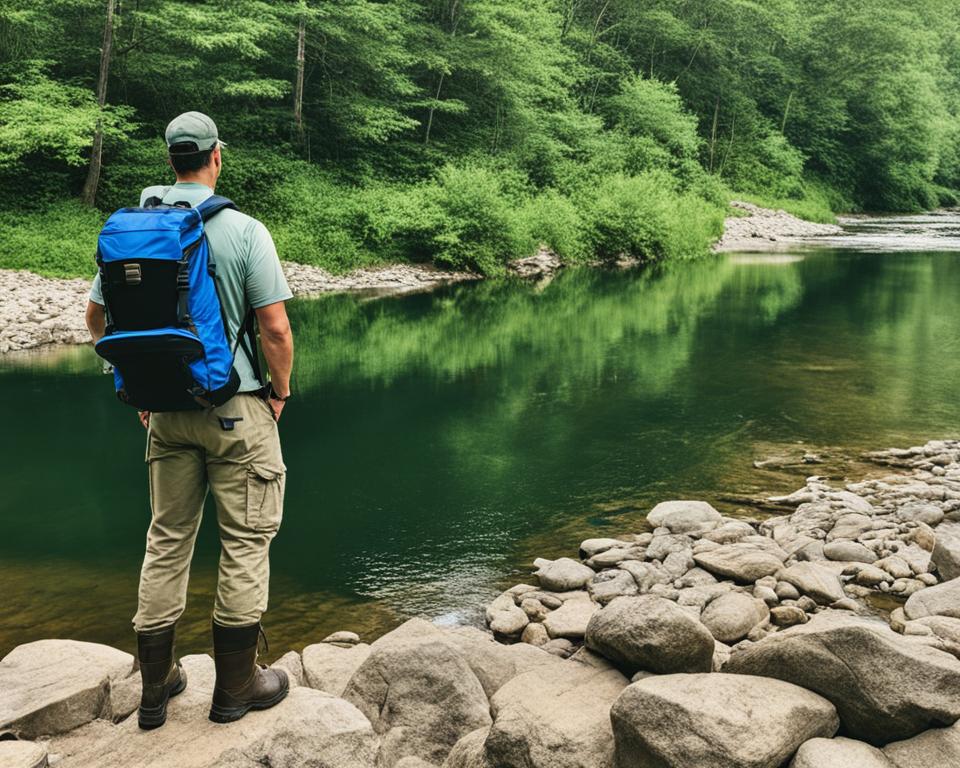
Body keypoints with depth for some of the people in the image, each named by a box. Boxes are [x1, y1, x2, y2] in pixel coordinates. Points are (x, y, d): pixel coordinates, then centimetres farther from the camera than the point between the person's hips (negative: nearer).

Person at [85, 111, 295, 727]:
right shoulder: (244, 231, -11)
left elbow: (97, 318, 8)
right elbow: (276, 328, -14)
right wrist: (280, 394, 1)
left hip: (166, 408, 5)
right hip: (236, 410, -4)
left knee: (167, 540, 14)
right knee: (245, 542, 7)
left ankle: (156, 685, 23)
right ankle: (236, 686, 16)